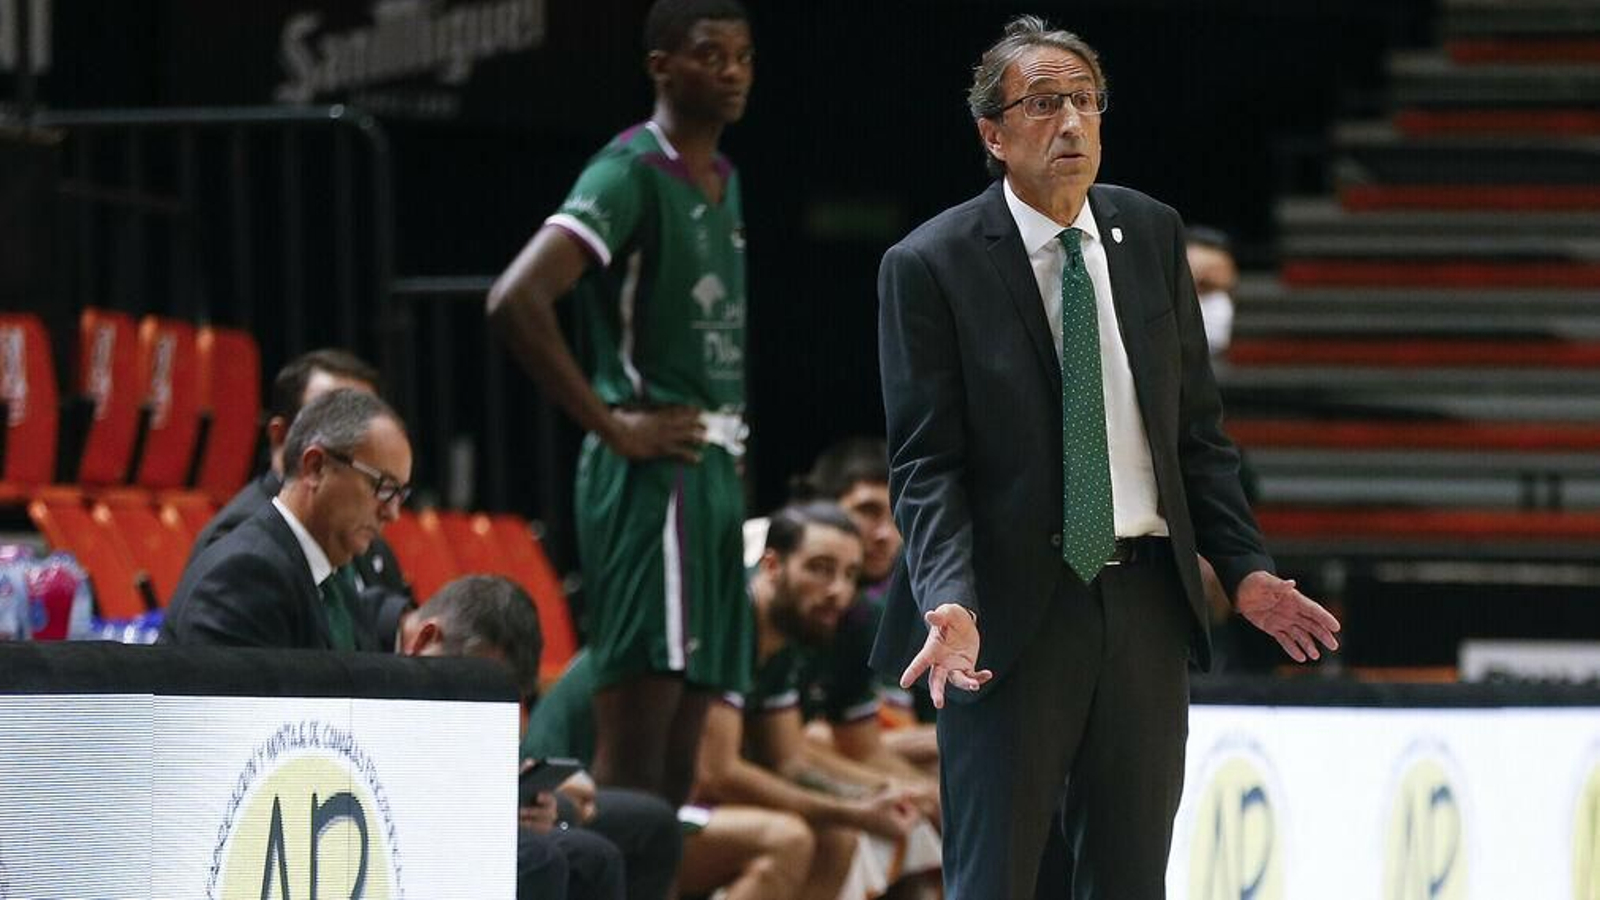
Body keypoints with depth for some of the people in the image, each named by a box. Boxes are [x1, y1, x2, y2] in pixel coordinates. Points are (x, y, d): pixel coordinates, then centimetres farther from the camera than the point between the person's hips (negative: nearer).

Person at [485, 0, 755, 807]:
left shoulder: (728, 186, 17)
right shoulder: (630, 174, -10)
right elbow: (516, 301, -22)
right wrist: (611, 425, -18)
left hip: (718, 470, 9)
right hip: (653, 473, -9)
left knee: (679, 758, 8)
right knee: (634, 741, -12)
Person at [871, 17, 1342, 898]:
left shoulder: (1152, 235, 9)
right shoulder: (930, 265, -6)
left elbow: (1197, 426, 13)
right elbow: (925, 463, -9)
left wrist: (1243, 567, 3)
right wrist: (951, 601, -23)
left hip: (1146, 599, 5)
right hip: (1014, 609, -5)